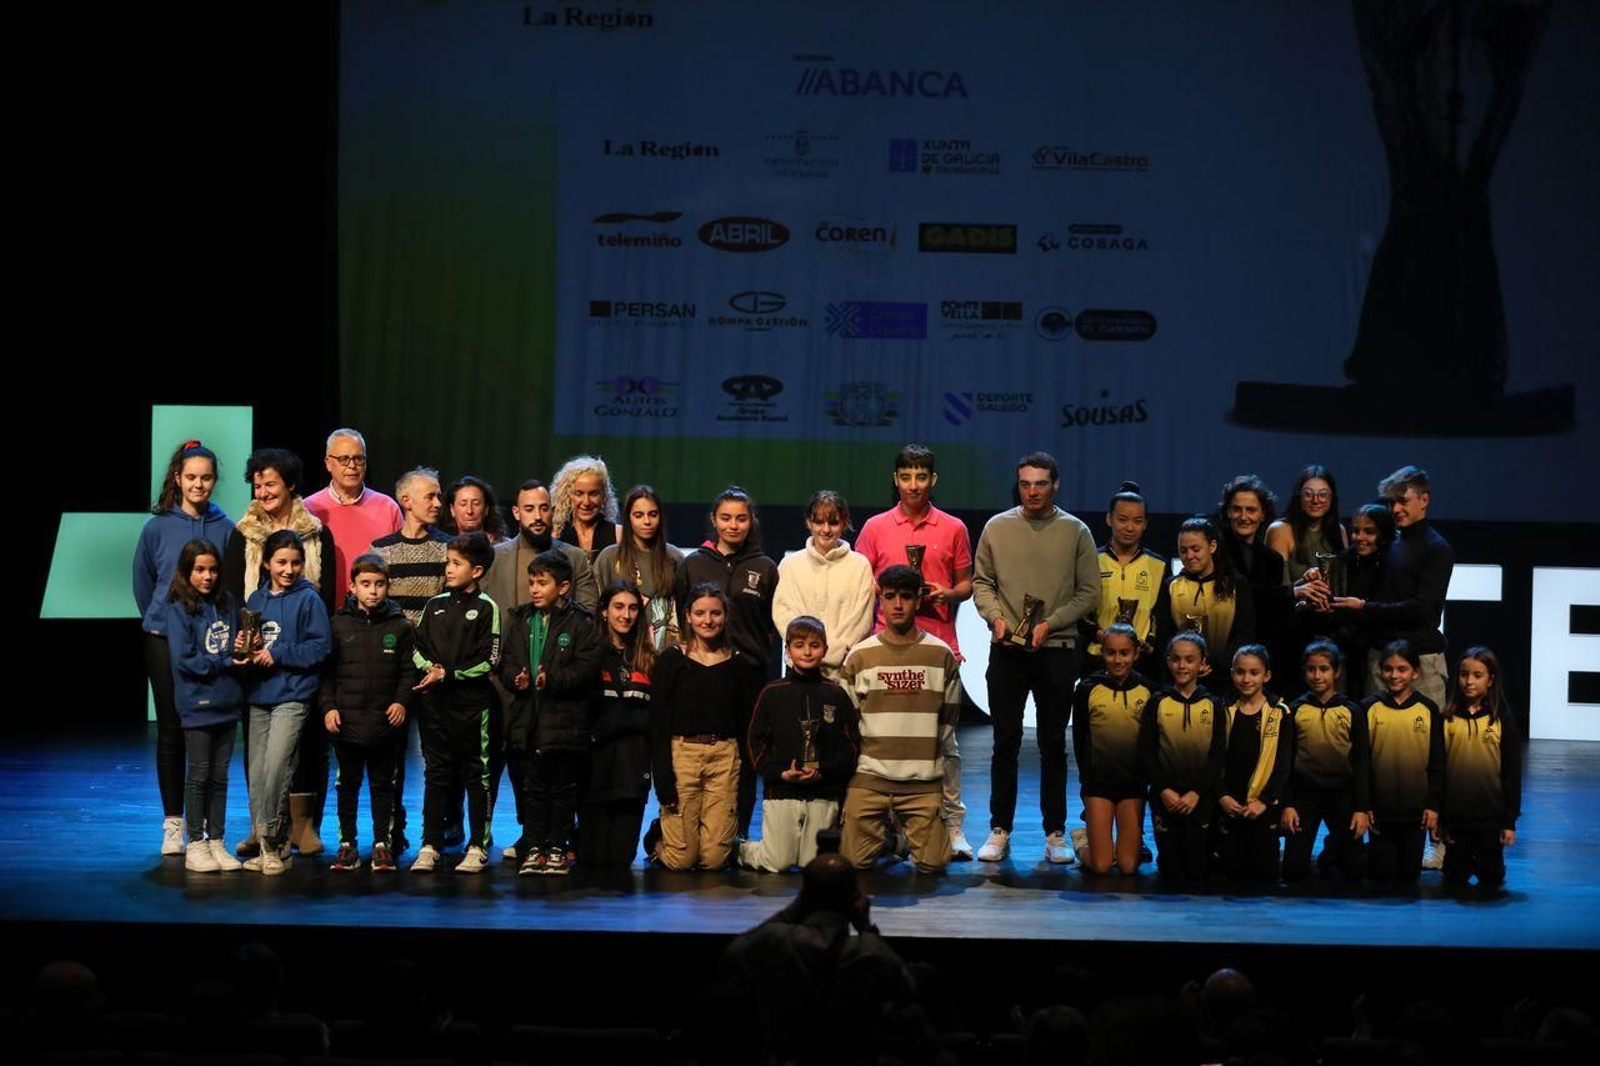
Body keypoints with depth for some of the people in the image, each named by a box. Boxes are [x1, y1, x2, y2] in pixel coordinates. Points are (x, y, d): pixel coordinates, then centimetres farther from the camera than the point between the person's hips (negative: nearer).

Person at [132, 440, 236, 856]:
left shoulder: (226, 529, 1)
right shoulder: (157, 527, 1)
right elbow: (143, 583, 11)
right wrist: (159, 619, 13)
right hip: (165, 641, 0)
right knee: (171, 731, 3)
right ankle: (173, 824, 9)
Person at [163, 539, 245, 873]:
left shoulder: (226, 606, 8)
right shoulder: (179, 610, -7)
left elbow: (235, 651, 12)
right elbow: (184, 659, -14)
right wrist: (226, 662, -12)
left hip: (227, 703, 5)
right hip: (197, 704, -5)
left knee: (220, 776, 10)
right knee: (199, 775, 1)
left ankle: (216, 842, 16)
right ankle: (195, 845, 8)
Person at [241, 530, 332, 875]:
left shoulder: (308, 599, -3)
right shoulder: (256, 600, 12)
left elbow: (320, 646, -10)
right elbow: (246, 639, 18)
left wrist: (278, 654, -13)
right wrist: (246, 649, -5)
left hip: (292, 696, -6)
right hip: (259, 696, 6)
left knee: (276, 769, -15)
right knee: (257, 773, 6)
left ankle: (273, 841, -3)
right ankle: (268, 846, 14)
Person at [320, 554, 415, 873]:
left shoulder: (399, 626, 2)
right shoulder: (339, 624, 2)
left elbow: (410, 670, 4)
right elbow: (326, 670, 3)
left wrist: (402, 702, -8)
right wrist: (328, 706, -6)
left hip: (384, 722, 0)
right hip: (346, 720, 0)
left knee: (383, 784, 7)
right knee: (348, 784, 9)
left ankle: (382, 844, 14)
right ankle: (347, 844, 17)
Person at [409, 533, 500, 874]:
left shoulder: (485, 608, -3)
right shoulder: (435, 605, 11)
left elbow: (488, 661, -8)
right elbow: (417, 648, 14)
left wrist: (449, 674, -14)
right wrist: (429, 666, -7)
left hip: (472, 703, -4)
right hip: (434, 703, 4)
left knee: (476, 774, 3)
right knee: (436, 773, 7)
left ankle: (478, 847, 8)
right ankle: (430, 846, 10)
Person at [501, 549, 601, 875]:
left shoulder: (580, 623, -5)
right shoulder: (521, 621, 10)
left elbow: (587, 668, -11)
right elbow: (507, 662, 12)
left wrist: (553, 680, -22)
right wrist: (515, 678, -10)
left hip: (565, 720, -4)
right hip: (528, 717, 4)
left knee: (563, 787, 4)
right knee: (533, 787, 9)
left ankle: (558, 848, 12)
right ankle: (535, 848, 16)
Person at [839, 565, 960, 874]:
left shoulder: (941, 655, 3)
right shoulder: (859, 657, 3)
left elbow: (949, 717, 12)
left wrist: (922, 750, 8)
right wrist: (874, 749, 3)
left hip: (923, 779, 0)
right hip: (868, 778, 0)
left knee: (932, 863, -6)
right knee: (854, 861, -6)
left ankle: (906, 830, 27)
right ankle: (888, 835, 27)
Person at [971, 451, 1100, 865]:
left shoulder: (1076, 532, 1)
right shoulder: (997, 528, 5)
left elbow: (1089, 592, 0)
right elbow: (981, 581, 9)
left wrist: (1050, 623, -11)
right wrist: (995, 616, -9)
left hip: (1057, 649, -1)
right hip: (1006, 649, 1)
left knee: (1053, 745, 5)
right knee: (1005, 743, 5)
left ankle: (1055, 834, 12)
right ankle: (999, 831, 13)